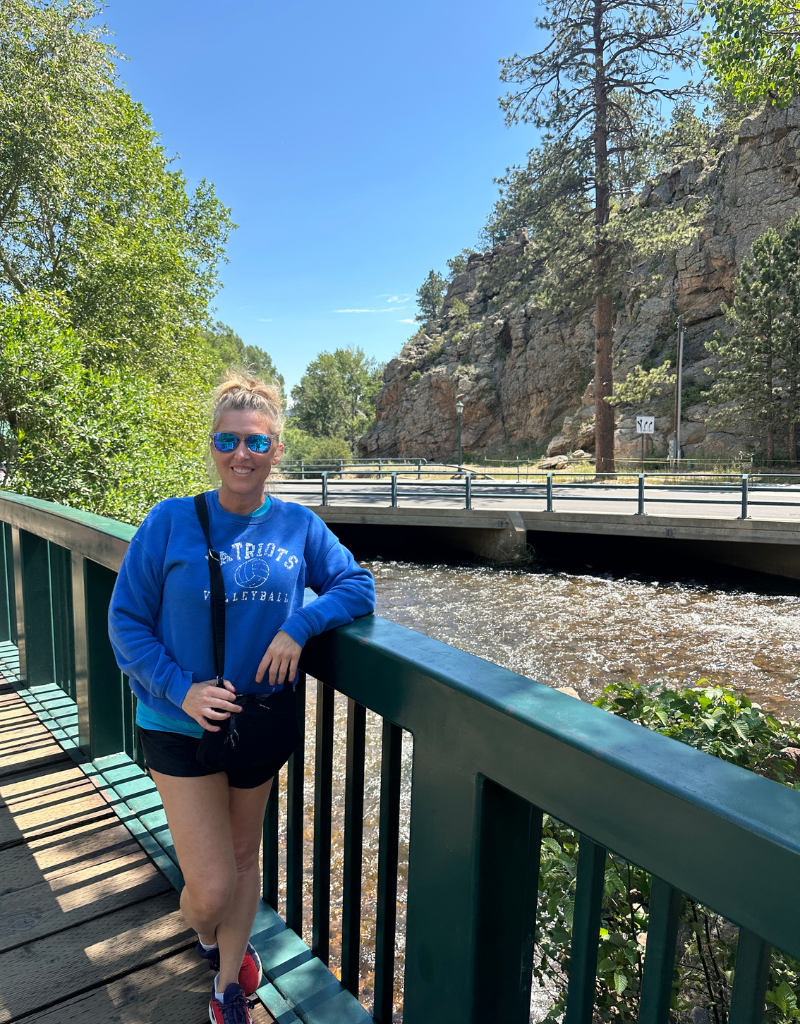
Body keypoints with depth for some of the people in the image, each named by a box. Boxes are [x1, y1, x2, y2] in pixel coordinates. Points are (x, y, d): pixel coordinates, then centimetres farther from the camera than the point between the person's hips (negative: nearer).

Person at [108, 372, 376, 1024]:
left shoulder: (300, 526, -5)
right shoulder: (171, 520, -12)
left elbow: (359, 586, -5)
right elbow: (126, 621, -9)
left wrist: (299, 625, -22)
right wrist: (180, 689, -20)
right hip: (181, 724, -3)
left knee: (245, 854, 21)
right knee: (213, 885, 0)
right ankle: (203, 934, 40)